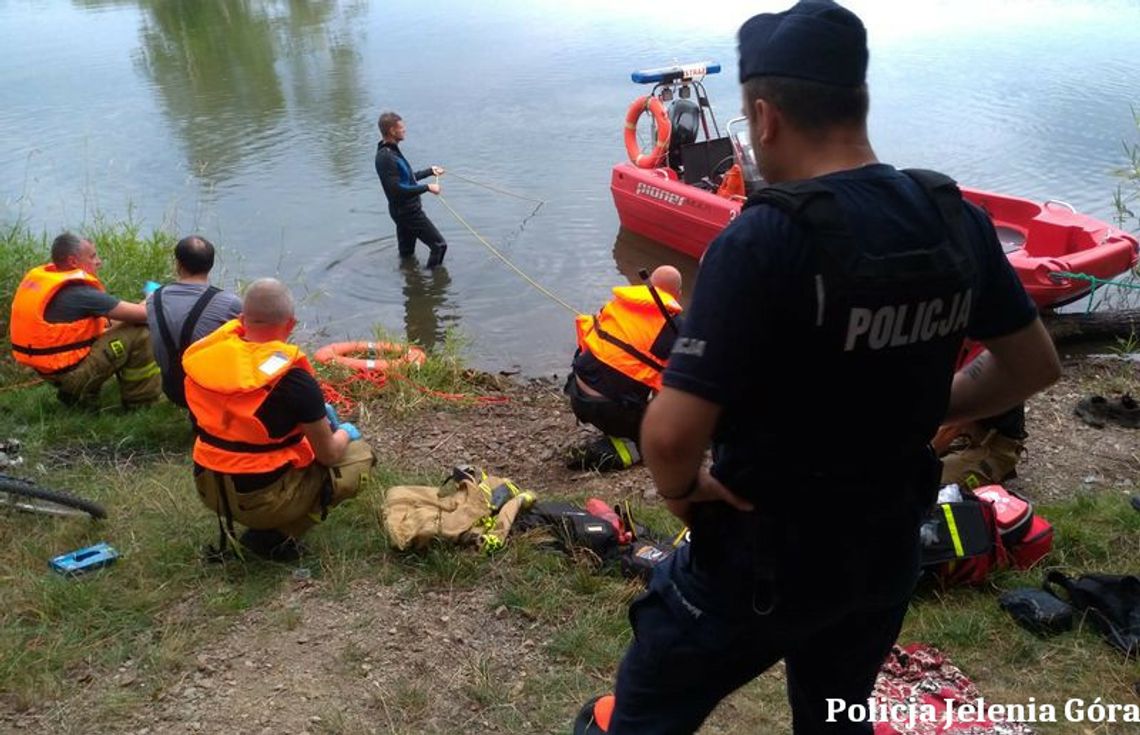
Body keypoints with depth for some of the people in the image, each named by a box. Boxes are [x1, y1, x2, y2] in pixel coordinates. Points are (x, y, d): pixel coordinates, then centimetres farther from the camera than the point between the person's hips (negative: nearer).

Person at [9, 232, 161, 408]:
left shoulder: (35, 277, 4)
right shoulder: (78, 292, -22)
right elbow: (141, 314, -20)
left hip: (46, 368, 9)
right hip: (70, 372, -9)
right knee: (139, 334, -11)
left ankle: (78, 394, 21)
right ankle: (141, 402, 2)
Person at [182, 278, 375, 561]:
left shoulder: (206, 355, -5)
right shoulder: (293, 380, -22)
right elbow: (329, 455, -11)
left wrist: (315, 413, 17)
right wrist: (344, 433, 12)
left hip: (208, 490, 7)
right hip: (263, 500, -6)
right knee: (360, 454, 7)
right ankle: (276, 535, -1)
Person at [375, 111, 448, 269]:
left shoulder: (391, 151, 9)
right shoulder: (386, 157, -22)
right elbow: (396, 189, -28)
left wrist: (430, 171, 23)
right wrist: (427, 187, -23)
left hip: (406, 210, 10)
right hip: (407, 212, -10)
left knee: (406, 252, 19)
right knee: (439, 245, -5)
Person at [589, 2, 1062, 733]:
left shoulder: (765, 239, -27)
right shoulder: (956, 220, -6)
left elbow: (672, 432, -31)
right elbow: (1034, 366, 7)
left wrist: (681, 488, -10)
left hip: (764, 553, -6)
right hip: (890, 545, 6)